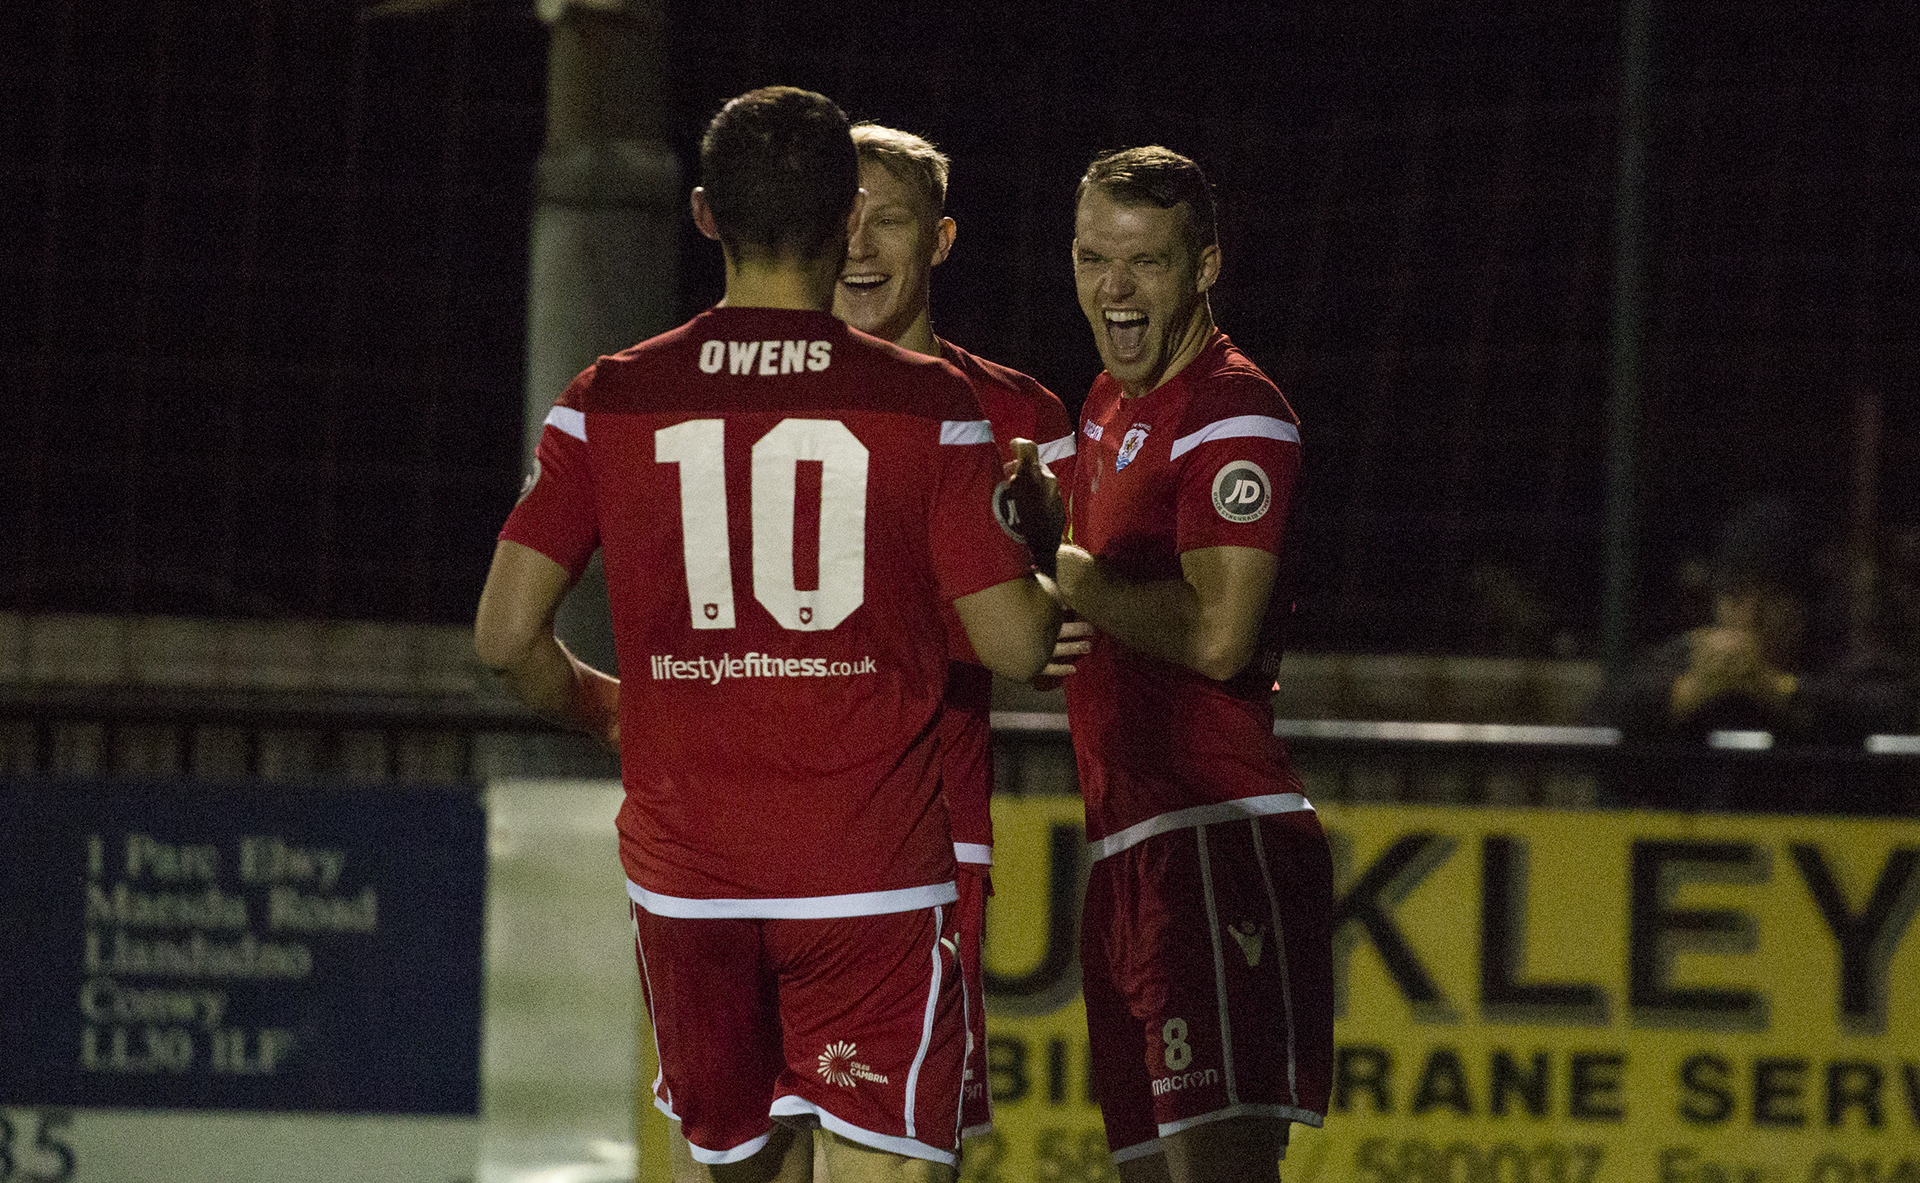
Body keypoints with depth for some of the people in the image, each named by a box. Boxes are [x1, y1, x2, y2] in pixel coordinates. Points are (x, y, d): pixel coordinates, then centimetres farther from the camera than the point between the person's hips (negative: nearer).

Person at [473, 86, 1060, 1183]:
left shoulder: (610, 402, 1)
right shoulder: (932, 405, -4)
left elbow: (506, 634, 0)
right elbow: (1015, 642, -4)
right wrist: (1057, 575, 19)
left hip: (686, 874, 3)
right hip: (874, 880, -3)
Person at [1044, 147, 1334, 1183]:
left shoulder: (1234, 415, -11)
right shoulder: (1112, 401, 19)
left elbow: (1217, 635, -21)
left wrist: (1066, 582, -8)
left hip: (1218, 846, -10)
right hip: (1129, 853, 10)